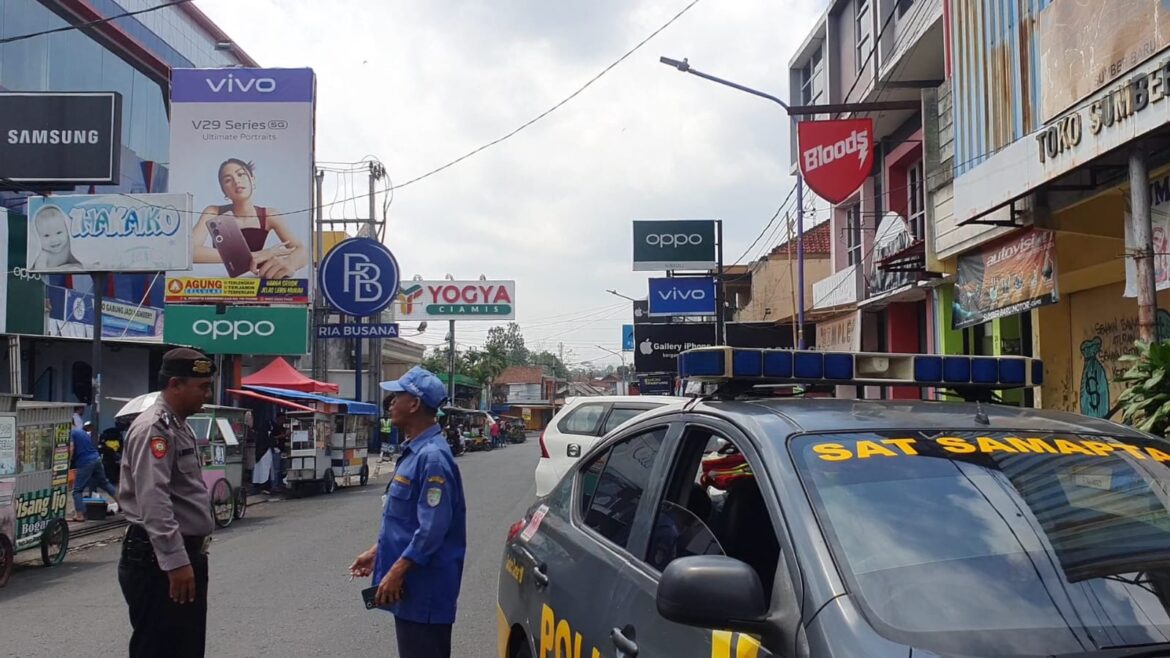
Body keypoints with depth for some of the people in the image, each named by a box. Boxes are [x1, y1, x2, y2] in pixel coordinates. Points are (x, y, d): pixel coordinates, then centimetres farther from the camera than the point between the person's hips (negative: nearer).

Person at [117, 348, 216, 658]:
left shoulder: (179, 425, 16)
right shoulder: (154, 428, -17)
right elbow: (153, 501, -26)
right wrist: (176, 562, -29)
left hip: (184, 554, 10)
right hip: (159, 560, -10)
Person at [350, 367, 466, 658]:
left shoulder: (432, 456, -21)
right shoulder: (413, 451, 11)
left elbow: (432, 528, -25)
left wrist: (396, 572, -22)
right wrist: (377, 552, 22)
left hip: (424, 587, -10)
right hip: (410, 585, 10)